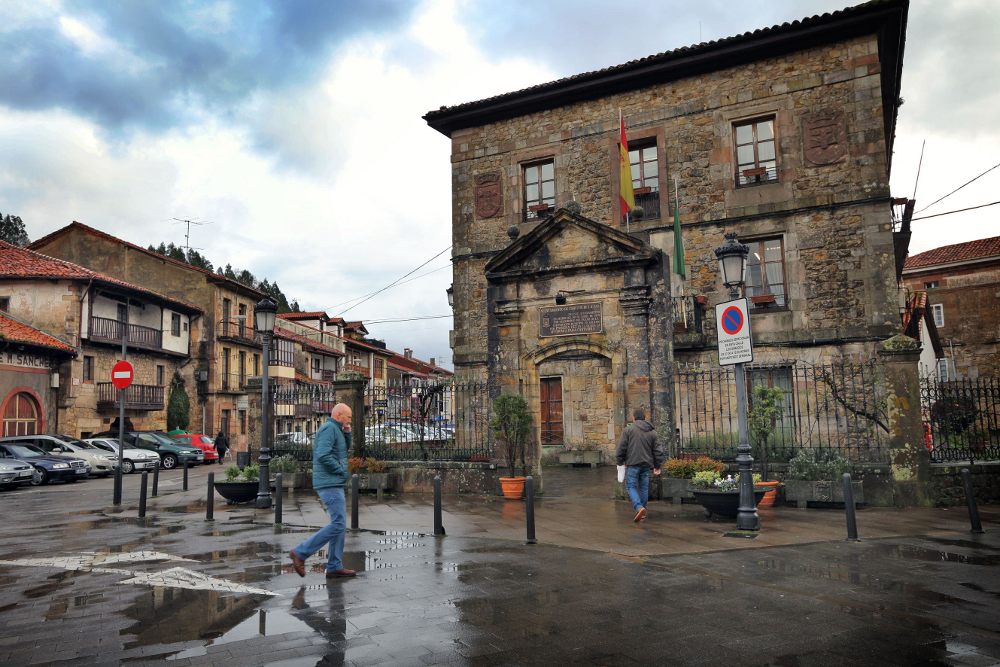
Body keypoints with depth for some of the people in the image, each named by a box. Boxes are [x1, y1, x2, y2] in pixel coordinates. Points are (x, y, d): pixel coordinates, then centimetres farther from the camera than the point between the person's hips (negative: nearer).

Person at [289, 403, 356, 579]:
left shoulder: (334, 429, 17)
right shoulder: (329, 428, -13)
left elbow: (344, 449, 26)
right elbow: (323, 455, -24)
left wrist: (347, 433, 9)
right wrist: (341, 470, -13)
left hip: (334, 484, 10)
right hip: (329, 484, -10)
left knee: (340, 524, 9)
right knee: (338, 524, -11)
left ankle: (335, 566, 11)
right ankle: (301, 553, -5)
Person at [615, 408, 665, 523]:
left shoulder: (628, 430, -4)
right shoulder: (652, 432, 10)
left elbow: (621, 448, -6)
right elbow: (658, 451, 9)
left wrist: (620, 461, 7)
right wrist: (657, 466, 16)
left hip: (632, 464, -4)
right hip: (646, 465, 4)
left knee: (631, 487, 0)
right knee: (644, 488, 13)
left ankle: (639, 508, -21)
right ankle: (642, 512, 19)